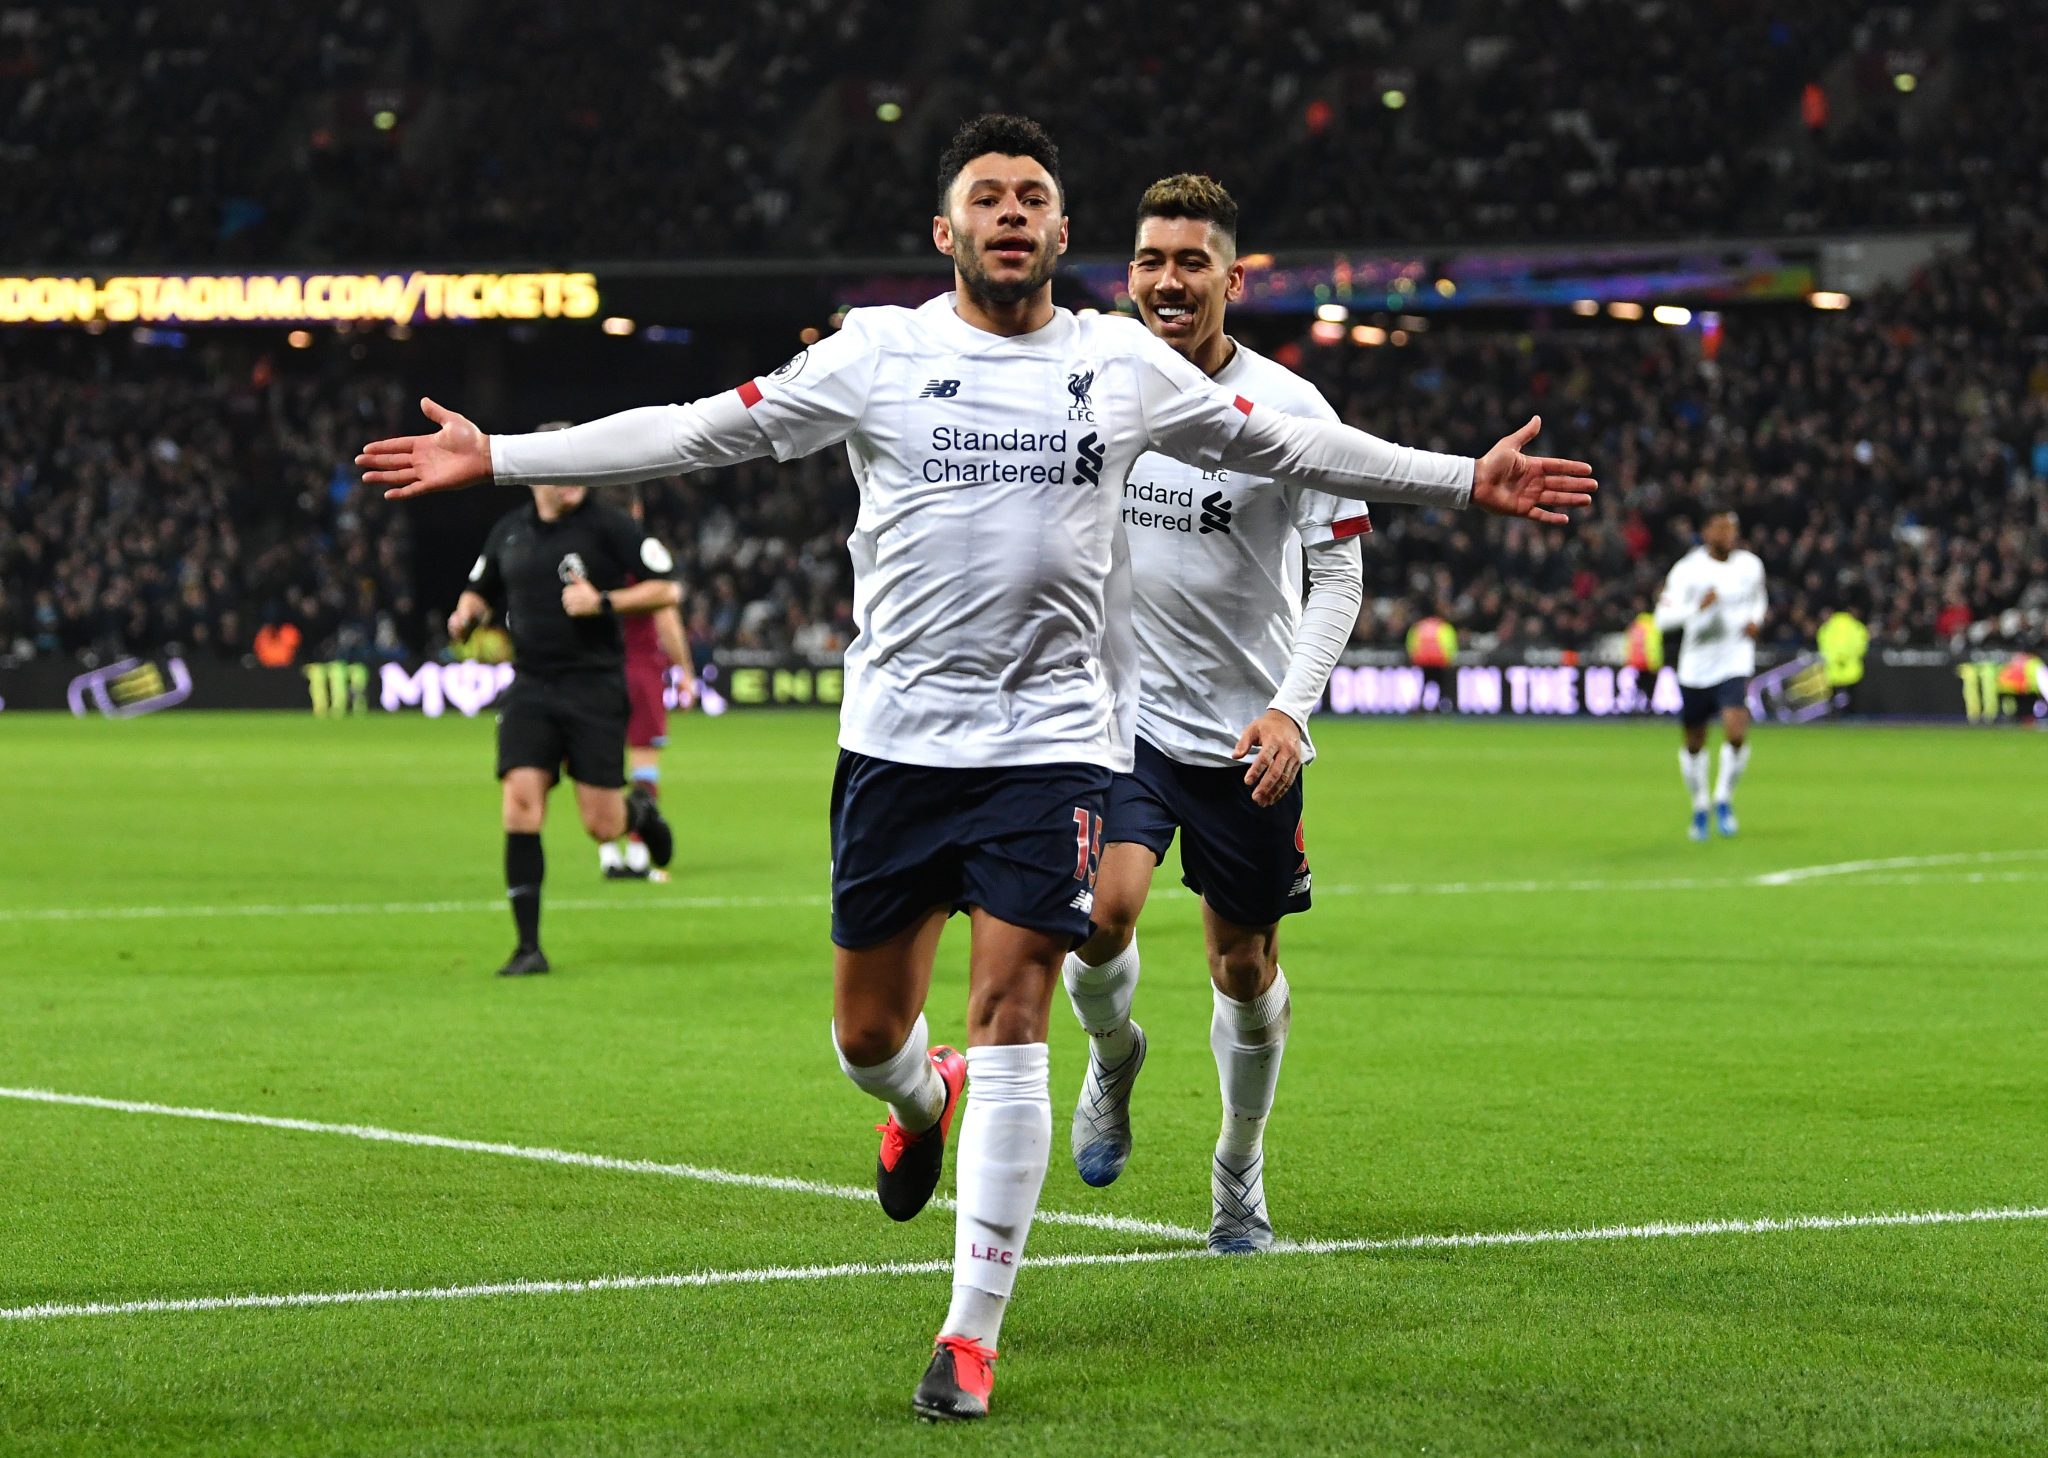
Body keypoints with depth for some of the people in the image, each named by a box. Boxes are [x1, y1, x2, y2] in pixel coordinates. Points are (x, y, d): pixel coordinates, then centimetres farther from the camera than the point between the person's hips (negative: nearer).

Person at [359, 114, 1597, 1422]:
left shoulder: (1125, 365, 6)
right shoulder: (876, 354, 2)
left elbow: (1282, 443, 17)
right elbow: (700, 432, 4)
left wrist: (1464, 479, 17)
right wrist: (495, 459, 0)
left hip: (1052, 738, 0)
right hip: (897, 730, 1)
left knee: (1012, 1021, -9)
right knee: (868, 1034, 6)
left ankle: (973, 1336, -4)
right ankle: (924, 1100, 46)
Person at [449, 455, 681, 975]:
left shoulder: (607, 526, -5)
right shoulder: (509, 532, 9)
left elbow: (667, 589, -6)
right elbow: (480, 590, 26)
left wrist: (604, 602, -18)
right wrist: (466, 615, 4)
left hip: (595, 684, -3)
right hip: (530, 687, 3)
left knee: (602, 826, -3)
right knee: (520, 803, -12)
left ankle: (640, 810, 37)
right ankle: (528, 946, -7)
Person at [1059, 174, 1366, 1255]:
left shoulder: (1288, 408, -9)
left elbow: (1340, 573, -7)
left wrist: (1290, 707, -20)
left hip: (1247, 732, -1)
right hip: (1120, 715, 1)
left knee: (1245, 965, 7)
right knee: (1100, 913, -21)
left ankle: (1240, 1174, 29)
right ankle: (1113, 1060, 12)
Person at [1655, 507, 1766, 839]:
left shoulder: (1750, 566, 2)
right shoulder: (1687, 570, -9)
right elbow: (1663, 616, -17)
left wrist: (1756, 619, 3)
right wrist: (1698, 607, -33)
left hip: (1735, 664, 1)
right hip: (1696, 668, -1)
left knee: (1736, 733, -20)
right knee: (1694, 743, 10)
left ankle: (1724, 799, 2)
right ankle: (1699, 807, 32)